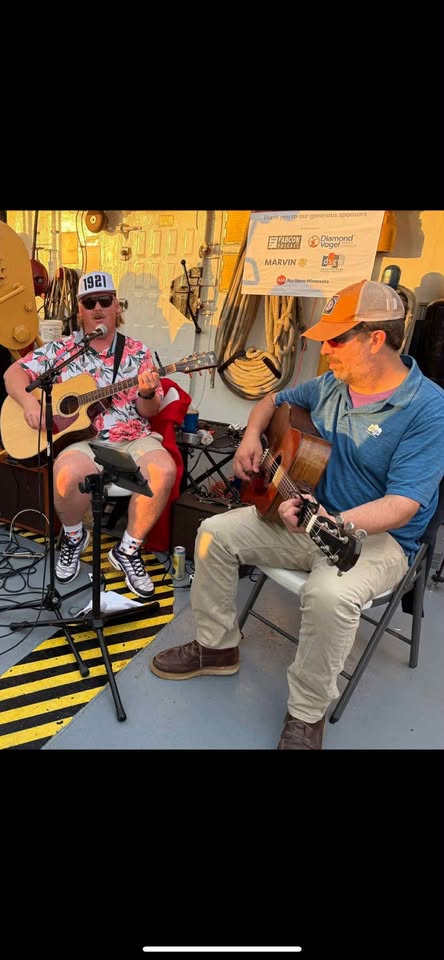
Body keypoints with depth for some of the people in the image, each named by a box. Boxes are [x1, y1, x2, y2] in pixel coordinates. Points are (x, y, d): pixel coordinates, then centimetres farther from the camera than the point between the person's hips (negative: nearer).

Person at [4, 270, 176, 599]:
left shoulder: (138, 352, 9)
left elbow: (149, 412, 7)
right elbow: (14, 372, 9)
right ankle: (74, 537, 1)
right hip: (80, 437, -1)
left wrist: (147, 394, -17)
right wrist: (30, 402, -11)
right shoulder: (61, 349, 9)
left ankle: (128, 549, -8)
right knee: (68, 473, -35)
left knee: (164, 470, -30)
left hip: (132, 439, 1)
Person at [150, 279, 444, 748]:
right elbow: (274, 400, 20)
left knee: (330, 593, -37)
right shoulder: (329, 385, 2)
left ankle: (306, 716, -9)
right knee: (215, 532, -4)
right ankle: (217, 645, 14)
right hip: (308, 516, 7)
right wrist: (251, 436, -1)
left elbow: (403, 505, -27)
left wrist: (334, 523, -43)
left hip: (378, 535, -6)